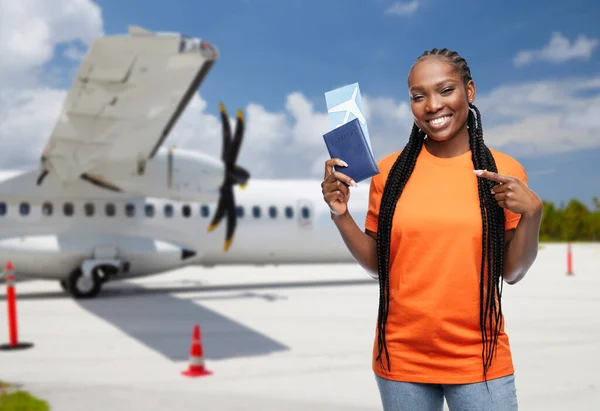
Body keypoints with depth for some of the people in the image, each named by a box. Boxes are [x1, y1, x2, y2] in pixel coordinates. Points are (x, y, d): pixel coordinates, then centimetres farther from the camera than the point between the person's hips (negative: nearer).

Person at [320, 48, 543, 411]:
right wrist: (341, 215, -10)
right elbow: (376, 264, 4)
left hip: (480, 360, -1)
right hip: (402, 358, 1)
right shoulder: (390, 171, -2)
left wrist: (532, 213, -15)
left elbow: (512, 272, 0)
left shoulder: (504, 172, -3)